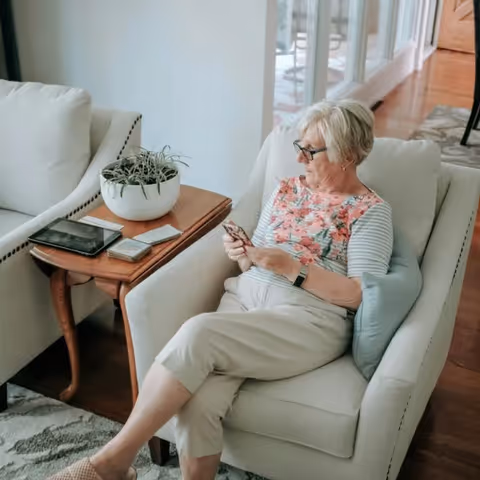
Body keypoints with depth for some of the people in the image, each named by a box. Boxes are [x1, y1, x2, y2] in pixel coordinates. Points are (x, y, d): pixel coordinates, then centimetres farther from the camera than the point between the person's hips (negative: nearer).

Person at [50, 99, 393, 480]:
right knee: (199, 402, -27)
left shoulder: (372, 211, 1)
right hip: (244, 298, 5)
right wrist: (242, 256, -2)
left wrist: (293, 267, -15)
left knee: (199, 332, -31)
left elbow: (363, 295, -9)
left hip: (309, 320, -5)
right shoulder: (287, 189, 18)